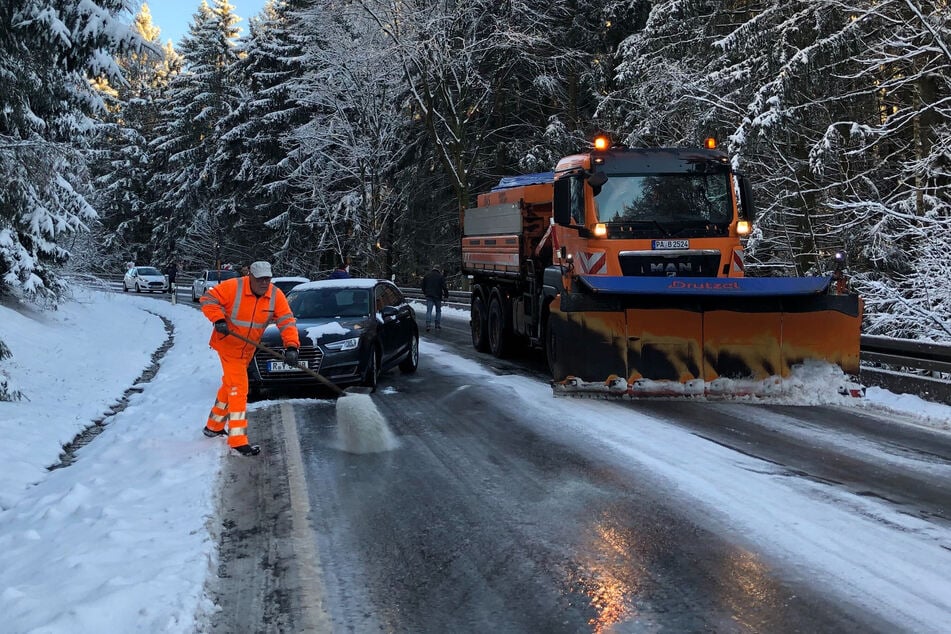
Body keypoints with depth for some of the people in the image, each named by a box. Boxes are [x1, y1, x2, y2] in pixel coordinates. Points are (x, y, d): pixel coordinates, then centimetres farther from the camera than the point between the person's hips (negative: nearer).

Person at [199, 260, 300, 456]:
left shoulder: (276, 296, -10)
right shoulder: (232, 287, -21)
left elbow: (287, 321, -12)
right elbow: (208, 299, -13)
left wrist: (291, 345, -25)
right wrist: (218, 319, -27)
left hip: (247, 349, 7)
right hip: (228, 345, -6)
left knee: (230, 385, 22)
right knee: (238, 388, -12)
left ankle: (214, 427, 42)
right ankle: (238, 441, -10)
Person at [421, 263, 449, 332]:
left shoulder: (426, 275, 7)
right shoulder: (440, 276, -3)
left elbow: (423, 286, 14)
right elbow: (444, 287, -8)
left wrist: (425, 293, 27)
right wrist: (446, 295, 0)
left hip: (429, 296, 2)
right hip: (438, 296, -2)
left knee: (429, 310, -2)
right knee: (438, 311, 11)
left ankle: (428, 325, -18)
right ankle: (437, 325, 9)